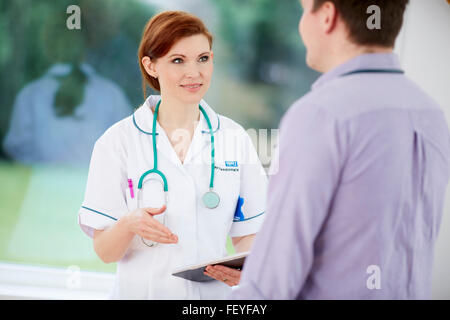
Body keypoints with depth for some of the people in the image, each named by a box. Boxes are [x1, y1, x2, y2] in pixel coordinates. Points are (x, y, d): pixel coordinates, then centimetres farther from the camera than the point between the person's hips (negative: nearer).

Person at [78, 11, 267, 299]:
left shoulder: (234, 137, 3)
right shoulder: (118, 142, -5)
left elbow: (249, 233, 6)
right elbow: (104, 251, -6)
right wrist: (129, 225, -25)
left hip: (215, 290, 2)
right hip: (143, 290, -2)